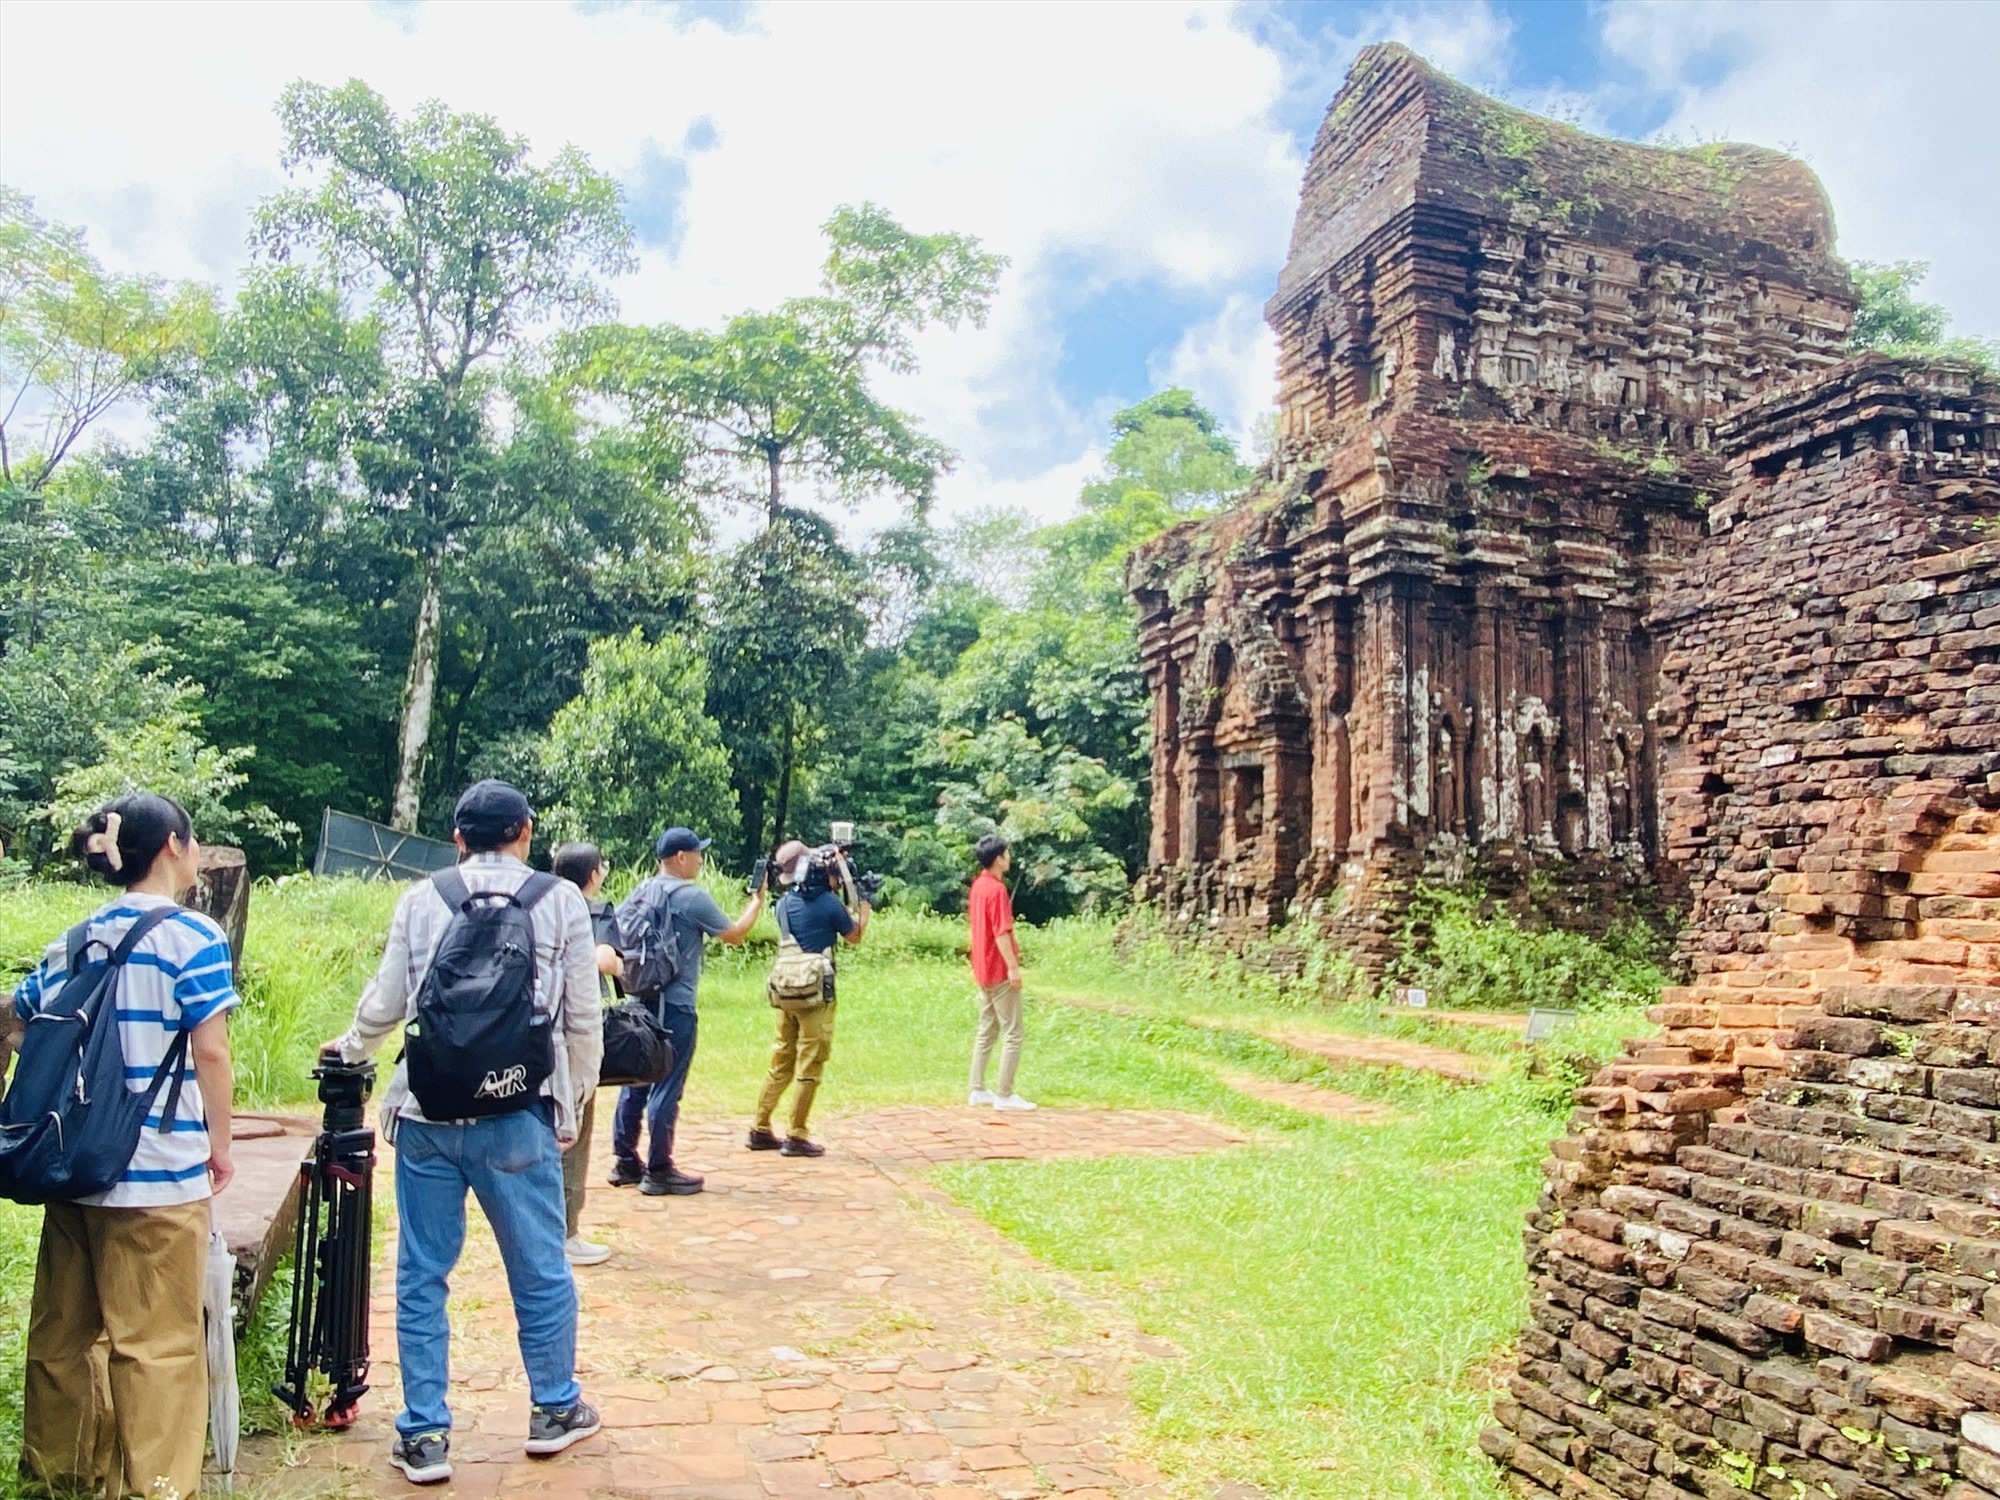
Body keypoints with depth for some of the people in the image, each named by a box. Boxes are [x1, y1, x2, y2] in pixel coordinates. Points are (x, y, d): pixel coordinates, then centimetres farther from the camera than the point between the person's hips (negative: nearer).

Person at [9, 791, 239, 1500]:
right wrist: (221, 1145, -2)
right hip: (159, 1174, -6)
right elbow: (210, 1051, -13)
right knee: (156, 1342, 2)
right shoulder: (194, 936, -10)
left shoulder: (71, 942, 9)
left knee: (64, 1330, 18)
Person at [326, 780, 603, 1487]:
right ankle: (555, 1409, 29)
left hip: (425, 1113, 2)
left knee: (421, 1275, 14)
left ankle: (423, 1435, 21)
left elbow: (386, 1001, 7)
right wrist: (572, 1104, 12)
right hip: (516, 1117, -1)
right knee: (541, 1269, 14)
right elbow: (583, 1017, -1)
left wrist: (350, 1048, 29)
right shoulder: (560, 900, -1)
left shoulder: (421, 899, 3)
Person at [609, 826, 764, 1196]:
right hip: (674, 1006, -8)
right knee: (666, 1088, -2)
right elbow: (734, 934, -4)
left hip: (640, 1000, 8)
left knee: (636, 1081, 14)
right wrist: (758, 899, 8)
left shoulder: (640, 892, 10)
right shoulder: (692, 897, -12)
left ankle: (625, 1162, 22)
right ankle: (659, 1171, 4)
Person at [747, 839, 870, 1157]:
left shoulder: (783, 904, 5)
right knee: (810, 1065, 2)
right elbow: (855, 936, 2)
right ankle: (796, 1137, 5)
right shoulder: (828, 902, -12)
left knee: (781, 1062, 15)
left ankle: (761, 1130, 20)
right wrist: (863, 902, 14)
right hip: (816, 994, -6)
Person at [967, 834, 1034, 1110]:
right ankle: (1005, 1096, -1)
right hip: (1000, 971, -9)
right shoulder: (997, 889, -18)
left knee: (987, 1030, 15)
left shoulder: (978, 885, 10)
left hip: (984, 970, 9)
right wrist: (1013, 966, -23)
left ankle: (978, 1090, 18)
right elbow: (1001, 932, -23)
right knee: (1012, 1035, -3)